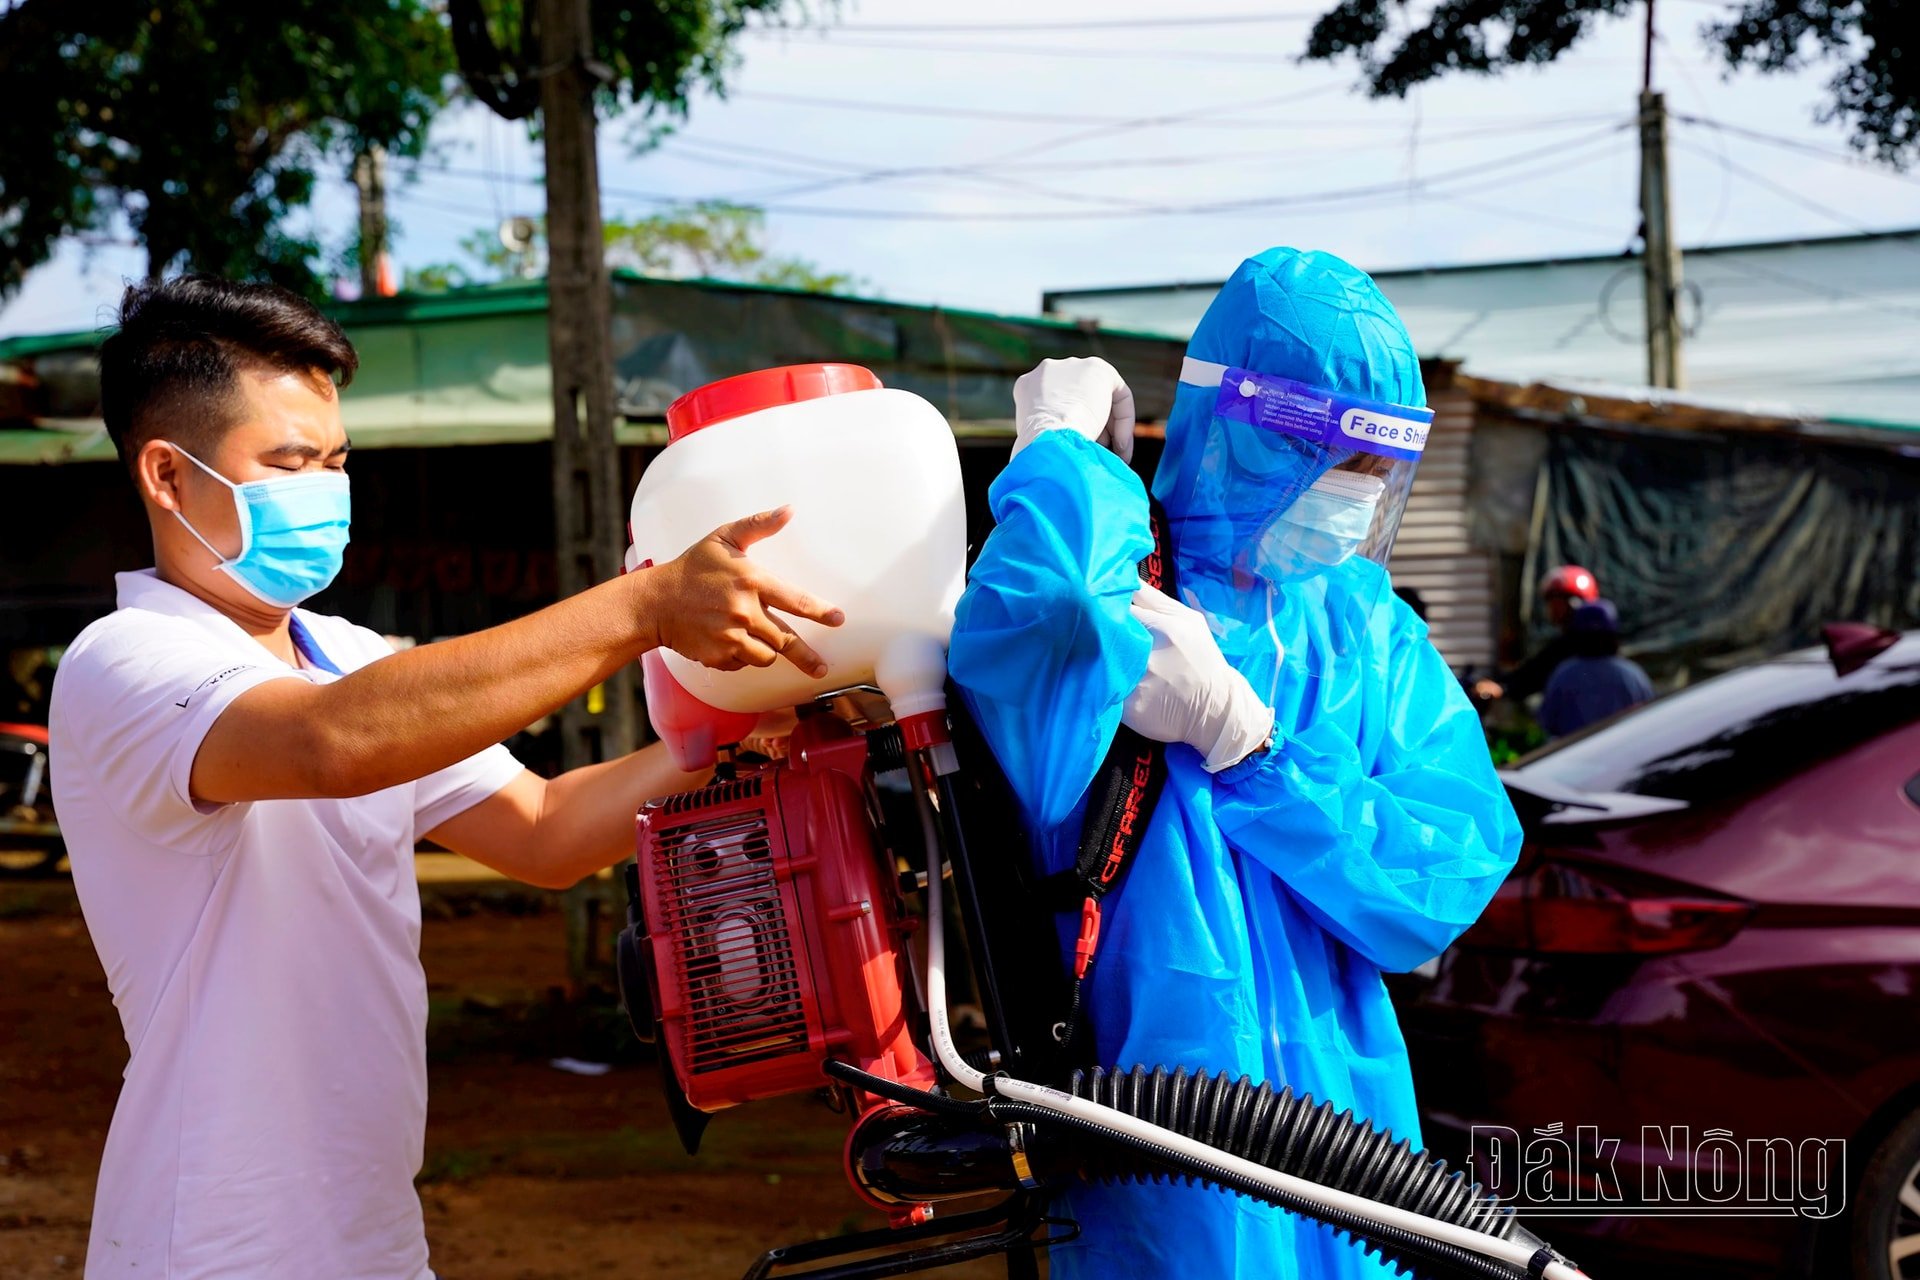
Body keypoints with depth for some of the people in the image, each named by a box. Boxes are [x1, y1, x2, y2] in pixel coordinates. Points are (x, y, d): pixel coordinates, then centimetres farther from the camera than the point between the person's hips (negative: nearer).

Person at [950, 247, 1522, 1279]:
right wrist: (1065, 452, -18)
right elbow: (1021, 658, -37)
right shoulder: (1107, 578, -10)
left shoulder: (1373, 631, 8)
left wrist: (1242, 733, -16)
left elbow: (1449, 883, -5)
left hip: (1350, 1103, 6)